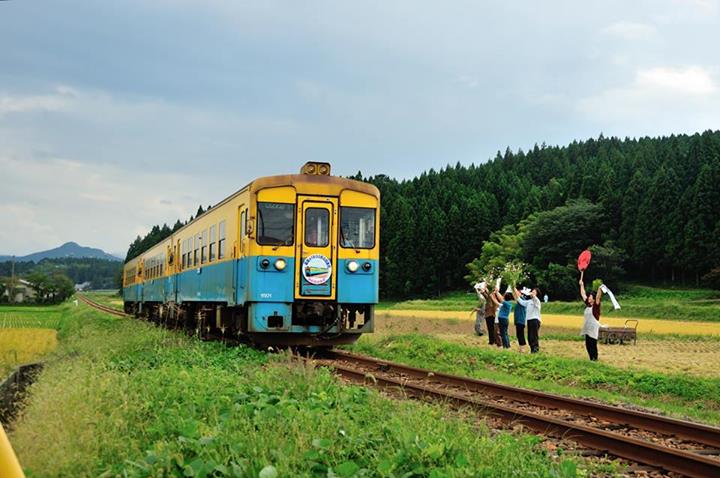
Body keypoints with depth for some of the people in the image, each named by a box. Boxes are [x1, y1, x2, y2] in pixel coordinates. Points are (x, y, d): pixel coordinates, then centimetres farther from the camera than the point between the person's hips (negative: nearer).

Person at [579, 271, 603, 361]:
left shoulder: (596, 306, -6)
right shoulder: (587, 305, 12)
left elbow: (598, 297, -21)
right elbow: (583, 294, 20)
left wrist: (600, 288, -33)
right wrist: (581, 285, 22)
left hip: (594, 329, -7)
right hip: (587, 329, 7)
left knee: (593, 345, -5)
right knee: (588, 345, 9)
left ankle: (594, 360, 1)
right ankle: (591, 360, 17)